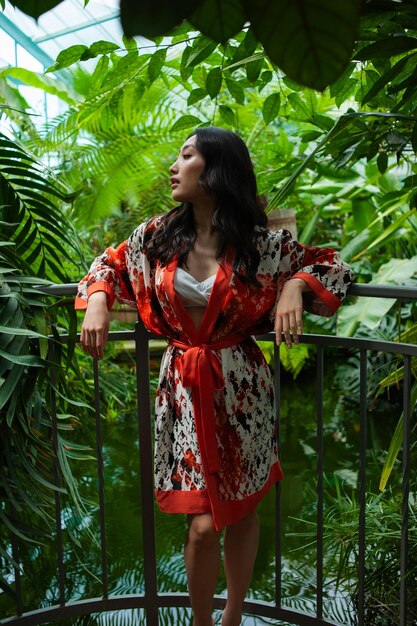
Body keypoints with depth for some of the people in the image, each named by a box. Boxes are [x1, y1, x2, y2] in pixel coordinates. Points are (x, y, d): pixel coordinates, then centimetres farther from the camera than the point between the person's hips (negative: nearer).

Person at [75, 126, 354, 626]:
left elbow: (329, 265, 3)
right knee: (203, 523, 0)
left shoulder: (261, 243, -8)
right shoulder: (158, 235, -1)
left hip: (240, 390, 0)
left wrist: (295, 287, -17)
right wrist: (97, 300, -4)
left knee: (242, 509, 15)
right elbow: (109, 264, 16)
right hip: (184, 388, 1)